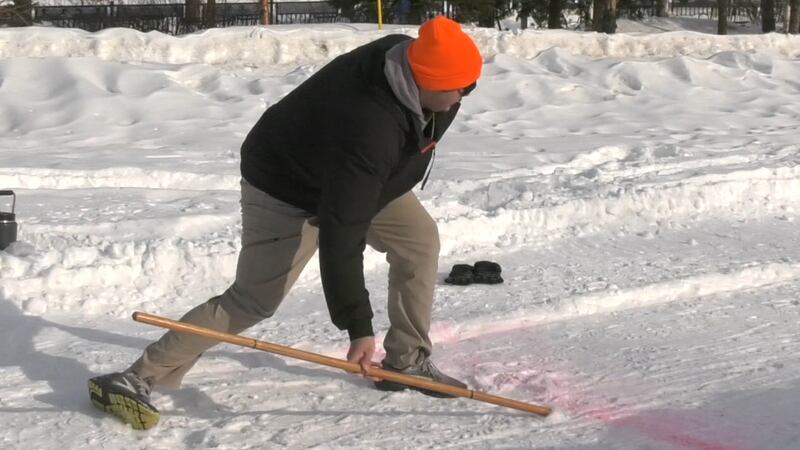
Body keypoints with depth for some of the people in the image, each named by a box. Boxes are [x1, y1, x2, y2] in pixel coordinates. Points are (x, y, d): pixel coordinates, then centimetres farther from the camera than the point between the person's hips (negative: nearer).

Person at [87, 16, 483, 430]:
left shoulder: (411, 55, -18)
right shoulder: (367, 128, -42)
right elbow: (340, 237, -40)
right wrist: (358, 326, -38)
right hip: (286, 190, -9)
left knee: (420, 239, 3)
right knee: (254, 300, -13)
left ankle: (407, 361, 15)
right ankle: (138, 379, -6)